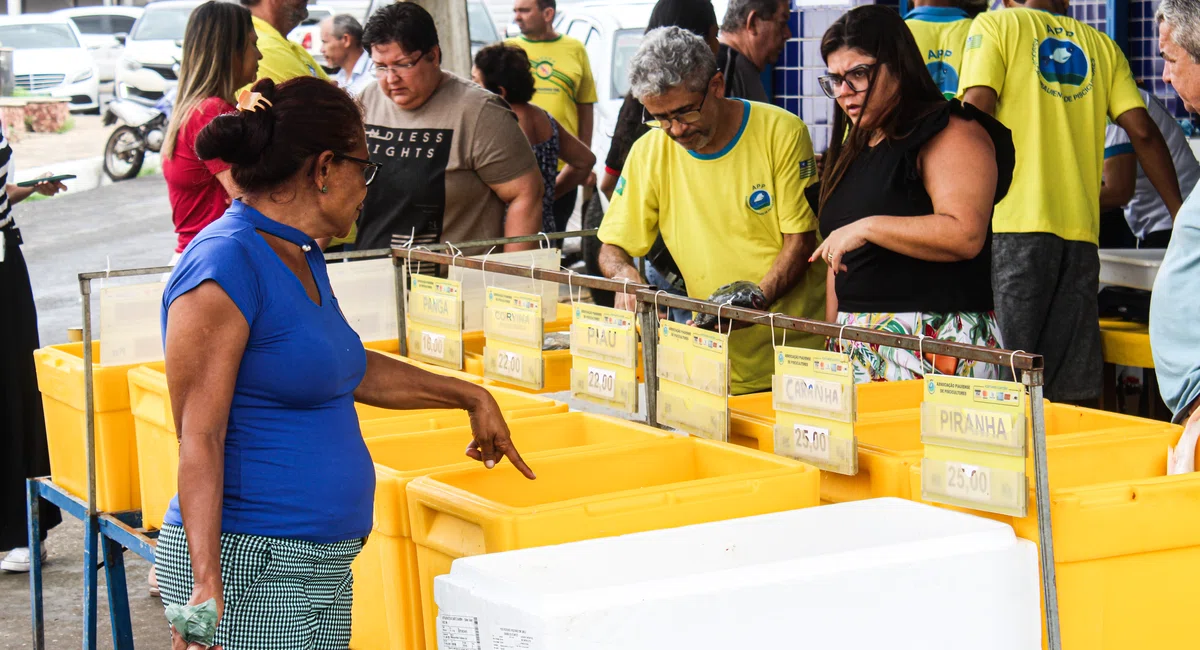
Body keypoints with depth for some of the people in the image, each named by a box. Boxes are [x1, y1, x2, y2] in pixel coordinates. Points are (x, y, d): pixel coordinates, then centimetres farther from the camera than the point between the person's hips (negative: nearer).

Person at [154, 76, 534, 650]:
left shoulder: (301, 258, 14)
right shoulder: (224, 266, -16)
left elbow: (346, 369, 31)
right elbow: (199, 439, -20)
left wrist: (470, 397, 36)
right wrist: (205, 581, -26)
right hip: (249, 568, -9)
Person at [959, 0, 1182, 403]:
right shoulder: (1102, 45, 18)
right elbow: (1143, 132, 9)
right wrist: (1180, 215, 13)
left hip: (1012, 223, -4)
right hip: (1080, 227, 4)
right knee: (1076, 390, 4)